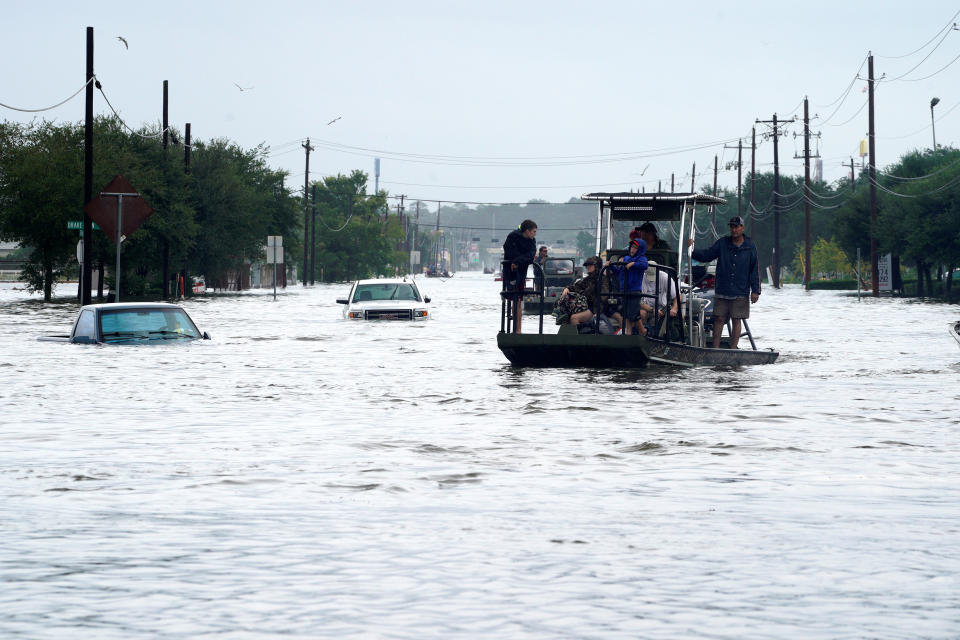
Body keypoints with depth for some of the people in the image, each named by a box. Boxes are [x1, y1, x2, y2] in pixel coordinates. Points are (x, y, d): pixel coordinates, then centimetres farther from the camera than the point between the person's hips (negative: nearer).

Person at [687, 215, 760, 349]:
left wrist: (755, 291, 0)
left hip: (740, 292, -1)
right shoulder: (722, 243, 6)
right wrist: (692, 250, -9)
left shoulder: (750, 247, 3)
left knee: (736, 320, 2)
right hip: (721, 291, 1)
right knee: (719, 319, 1)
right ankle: (715, 349, 4)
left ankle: (733, 349, 7)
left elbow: (755, 270, 4)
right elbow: (706, 255, 8)